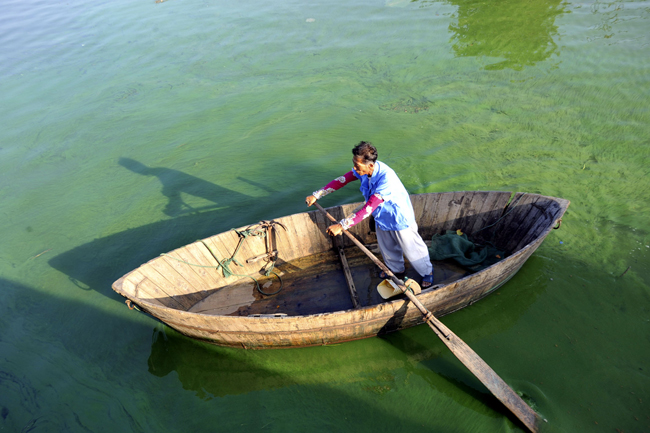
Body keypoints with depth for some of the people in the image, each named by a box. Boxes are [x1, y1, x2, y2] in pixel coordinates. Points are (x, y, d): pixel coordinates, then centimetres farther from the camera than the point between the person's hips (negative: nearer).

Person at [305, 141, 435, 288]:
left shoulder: (386, 178, -42)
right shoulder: (363, 170, -19)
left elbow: (369, 208, -42)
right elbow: (342, 180, -8)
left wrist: (341, 225, -44)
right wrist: (316, 195, -8)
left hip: (399, 219, -7)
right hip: (381, 218, 7)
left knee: (412, 249, 14)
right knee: (387, 248, 26)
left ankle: (427, 272, 42)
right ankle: (397, 270, 54)